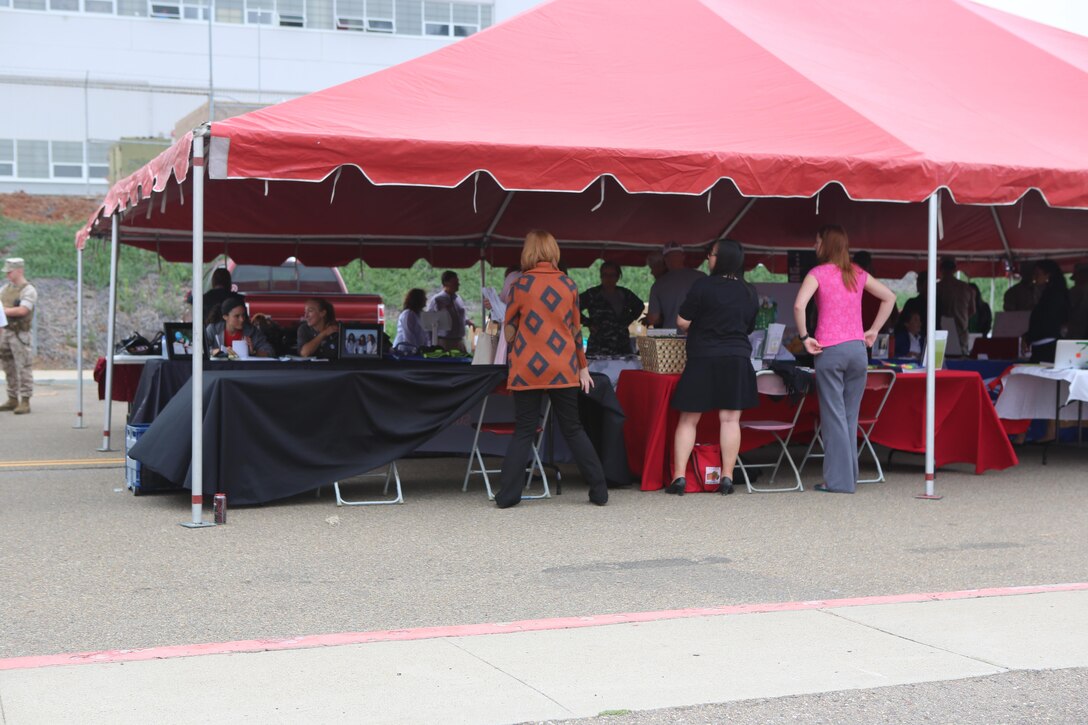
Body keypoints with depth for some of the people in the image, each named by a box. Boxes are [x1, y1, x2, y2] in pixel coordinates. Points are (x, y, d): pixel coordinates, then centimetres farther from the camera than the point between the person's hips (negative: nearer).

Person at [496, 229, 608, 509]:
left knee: (524, 431, 5)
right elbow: (576, 329, 7)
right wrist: (583, 367, 16)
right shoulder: (569, 285, 2)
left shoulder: (522, 284, -5)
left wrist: (514, 348, 24)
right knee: (572, 429, 10)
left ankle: (507, 495, 3)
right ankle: (599, 491, 10)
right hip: (563, 369, 2)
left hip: (528, 370, -2)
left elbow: (509, 329, 3)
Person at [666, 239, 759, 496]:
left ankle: (679, 477, 1)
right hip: (738, 359, 4)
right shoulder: (750, 293, 8)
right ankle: (727, 477, 3)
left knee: (688, 419, 4)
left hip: (704, 359, -3)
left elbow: (682, 322, -7)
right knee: (730, 419, 4)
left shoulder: (703, 286, -9)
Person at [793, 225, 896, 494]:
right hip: (857, 349, 5)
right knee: (850, 416, 11)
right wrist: (873, 331, 17)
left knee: (833, 416, -1)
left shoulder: (818, 273, -4)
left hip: (830, 350, -5)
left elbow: (799, 305, -19)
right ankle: (850, 476, 15)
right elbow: (889, 297, 18)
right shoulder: (858, 274, 12)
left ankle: (839, 480, -1)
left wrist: (805, 337, -9)